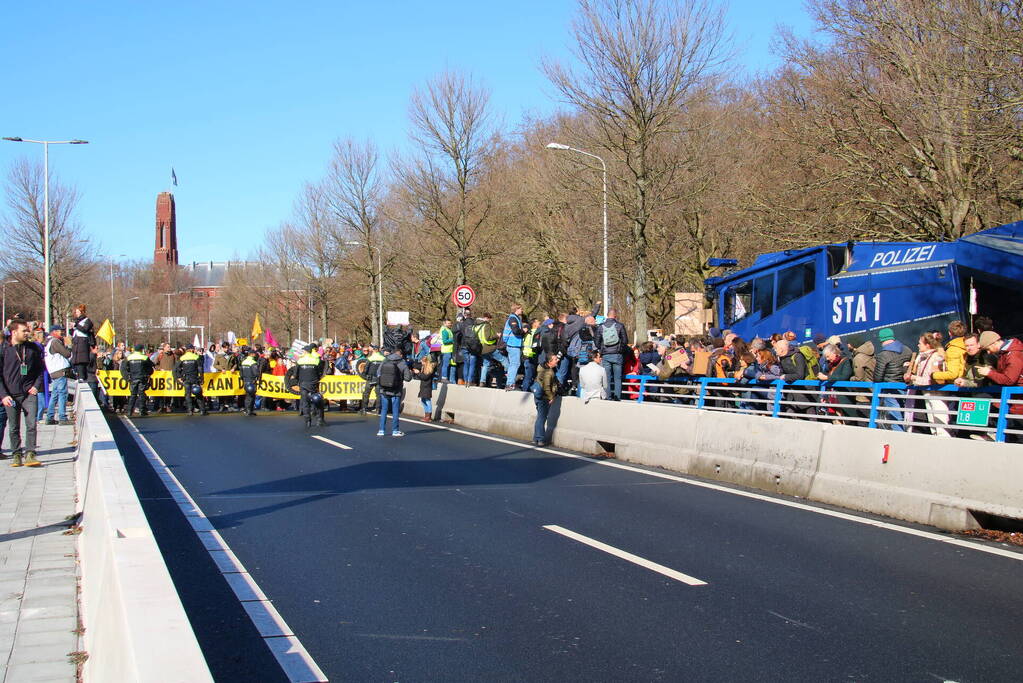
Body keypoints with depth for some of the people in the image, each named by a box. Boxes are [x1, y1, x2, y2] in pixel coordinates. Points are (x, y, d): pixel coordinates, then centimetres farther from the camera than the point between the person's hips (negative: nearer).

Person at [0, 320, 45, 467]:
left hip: (29, 393, 1)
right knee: (13, 428, 6)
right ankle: (16, 455, 17)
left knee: (31, 424, -10)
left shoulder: (33, 348, 5)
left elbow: (41, 369, 16)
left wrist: (37, 386, 2)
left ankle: (30, 455, -8)